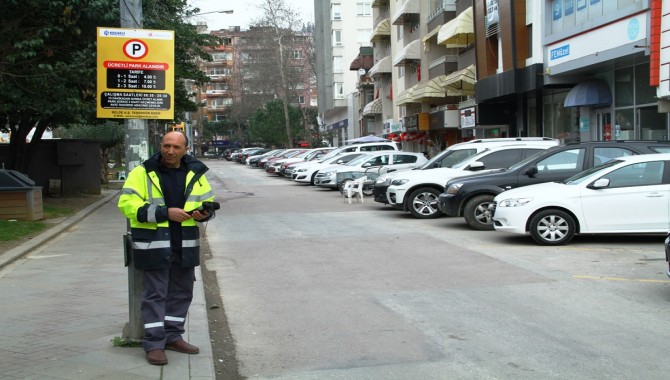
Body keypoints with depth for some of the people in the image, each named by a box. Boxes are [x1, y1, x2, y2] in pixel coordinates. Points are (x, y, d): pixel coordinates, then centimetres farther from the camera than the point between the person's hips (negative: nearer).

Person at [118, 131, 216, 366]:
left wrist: (204, 213, -9)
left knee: (182, 292, 14)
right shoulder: (142, 172, -6)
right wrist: (165, 213, -22)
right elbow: (127, 204, -14)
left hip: (185, 245, 5)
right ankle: (154, 343, 8)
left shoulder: (195, 173, 7)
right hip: (154, 244, -5)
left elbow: (208, 201, 16)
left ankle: (172, 336, 28)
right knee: (155, 294, 0)